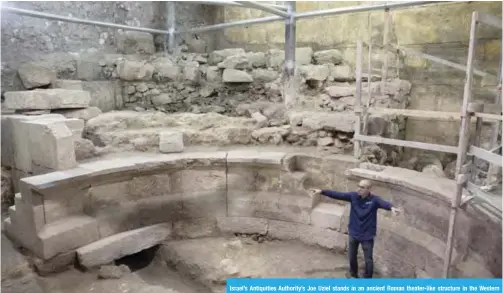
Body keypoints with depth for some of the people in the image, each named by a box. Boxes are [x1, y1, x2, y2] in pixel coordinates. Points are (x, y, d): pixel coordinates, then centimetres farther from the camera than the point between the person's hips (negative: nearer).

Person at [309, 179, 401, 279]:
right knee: (352, 256, 20)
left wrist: (392, 208, -61)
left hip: (367, 236, -3)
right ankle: (353, 275, 47)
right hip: (353, 234, 3)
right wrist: (322, 192, -23)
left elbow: (384, 203, -38)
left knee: (368, 260, 7)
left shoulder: (374, 200, -17)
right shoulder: (353, 196, -9)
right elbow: (338, 194, -14)